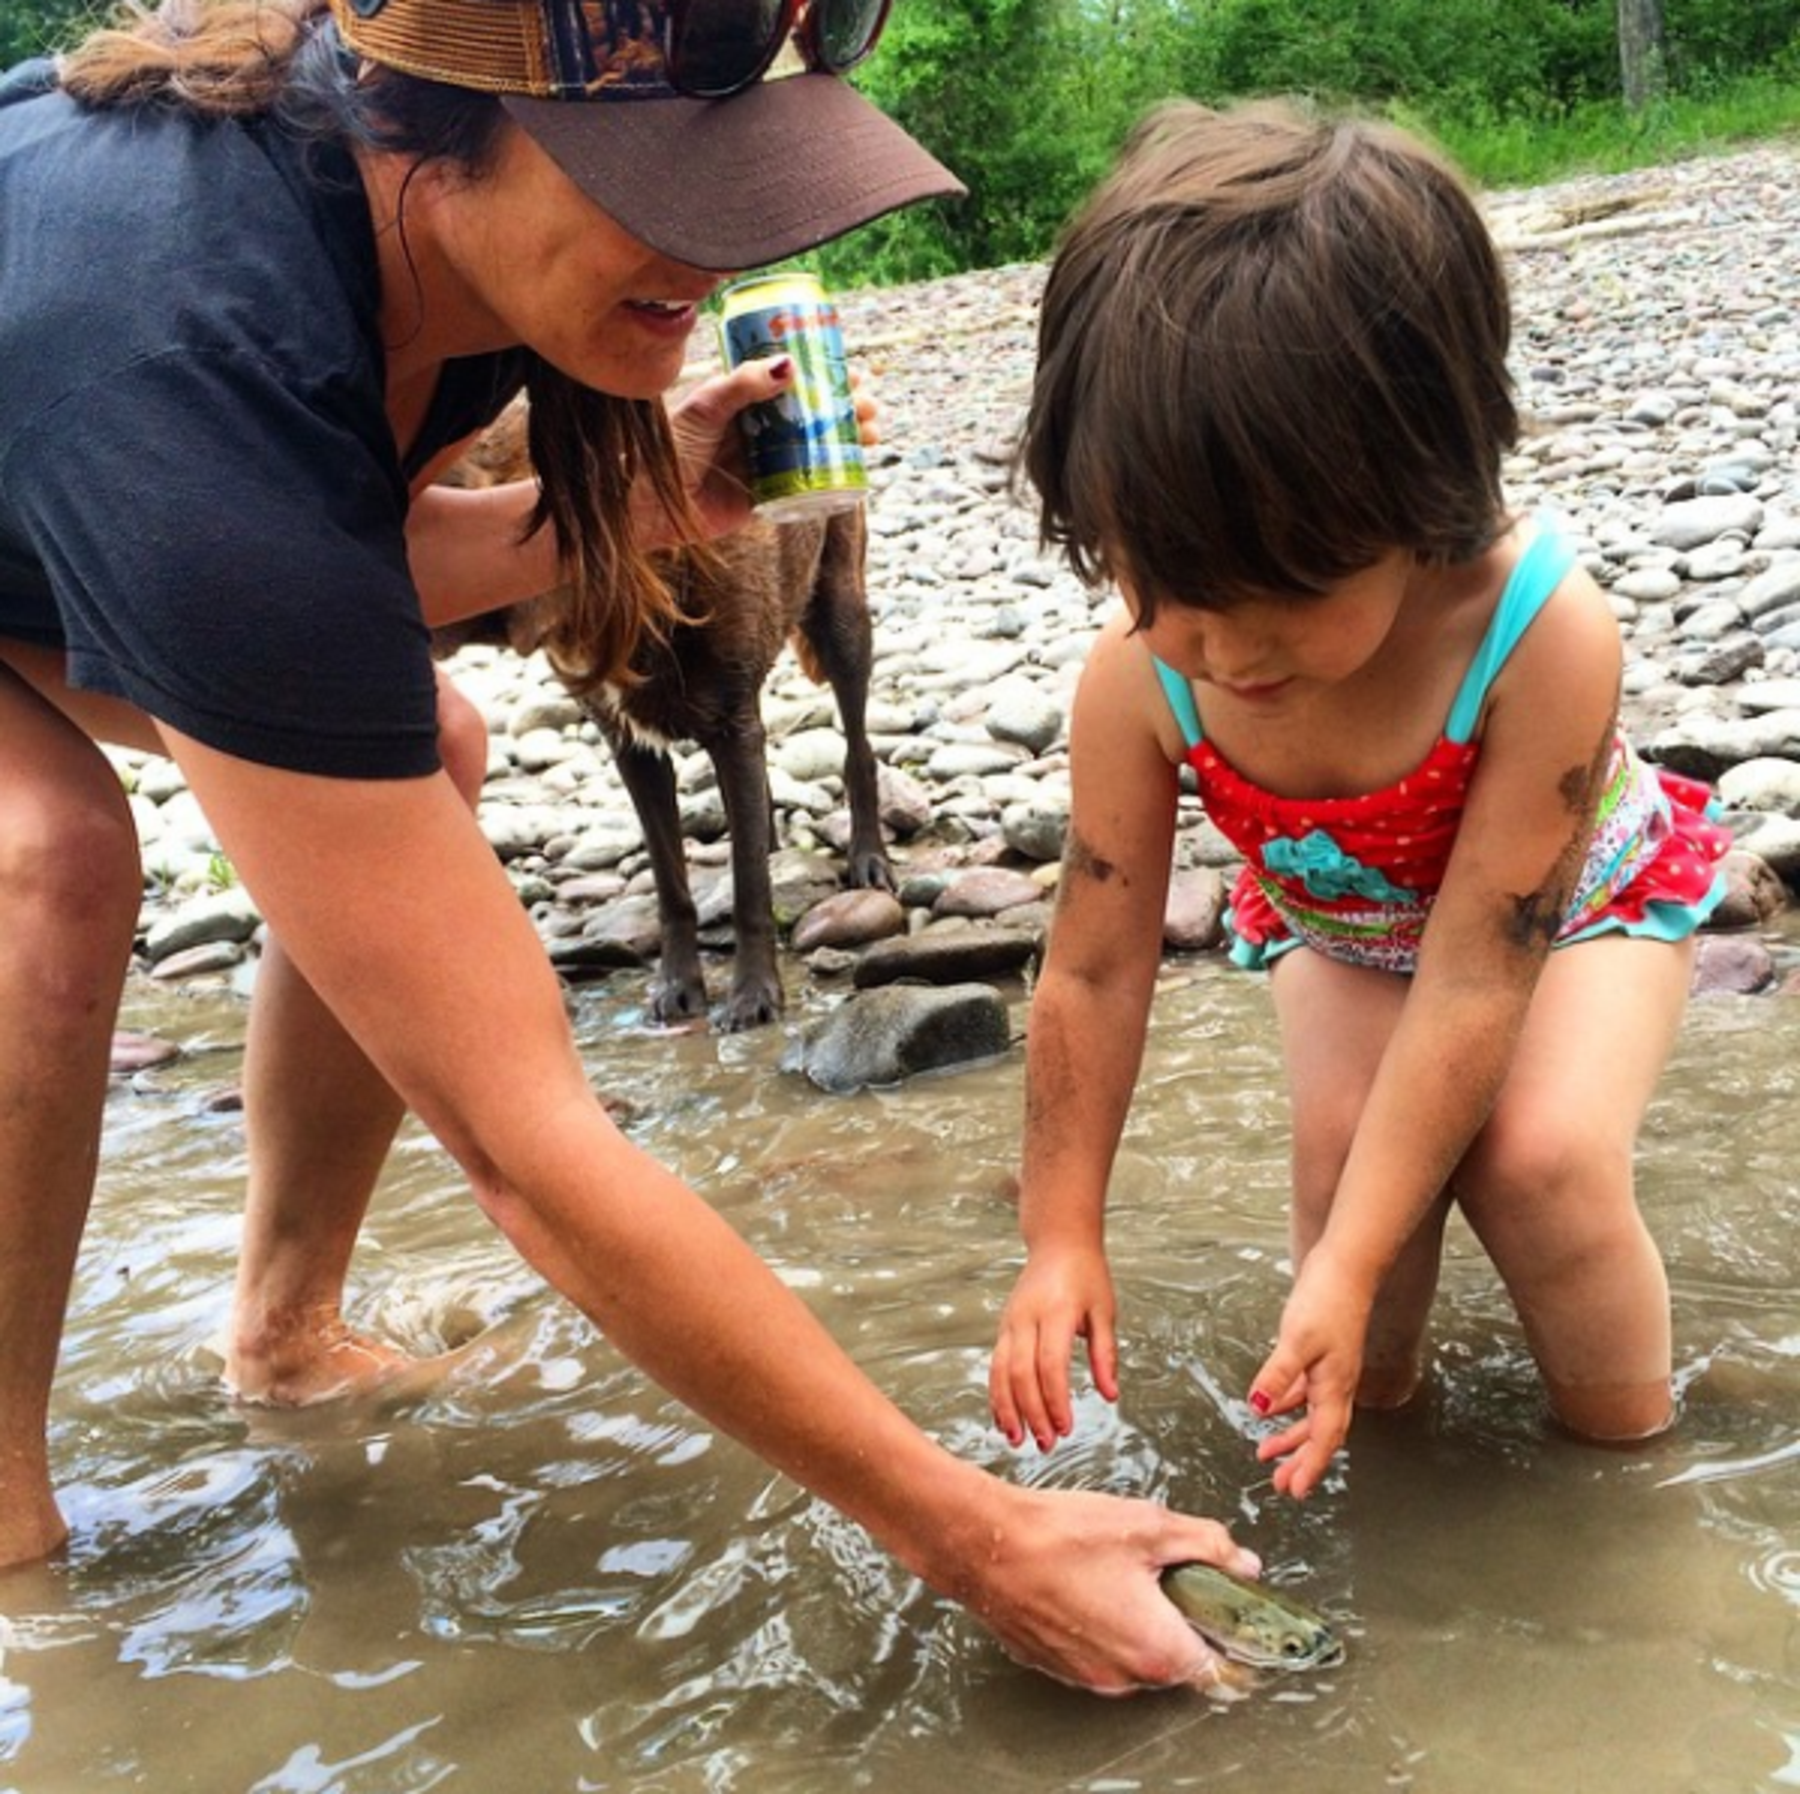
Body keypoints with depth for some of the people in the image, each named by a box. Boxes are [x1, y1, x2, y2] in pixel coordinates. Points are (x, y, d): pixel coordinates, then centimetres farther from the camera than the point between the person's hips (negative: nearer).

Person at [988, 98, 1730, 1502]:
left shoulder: (1544, 630, -42)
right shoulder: (1141, 677, -32)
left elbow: (1473, 982, -37)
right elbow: (1095, 972, -21)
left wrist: (1349, 1265, -38)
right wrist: (1062, 1241, -18)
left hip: (1578, 905, -2)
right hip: (1343, 924, 3)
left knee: (1536, 1155, -27)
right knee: (1350, 1132, -26)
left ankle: (1633, 1449, -1)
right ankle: (1377, 1405, 3)